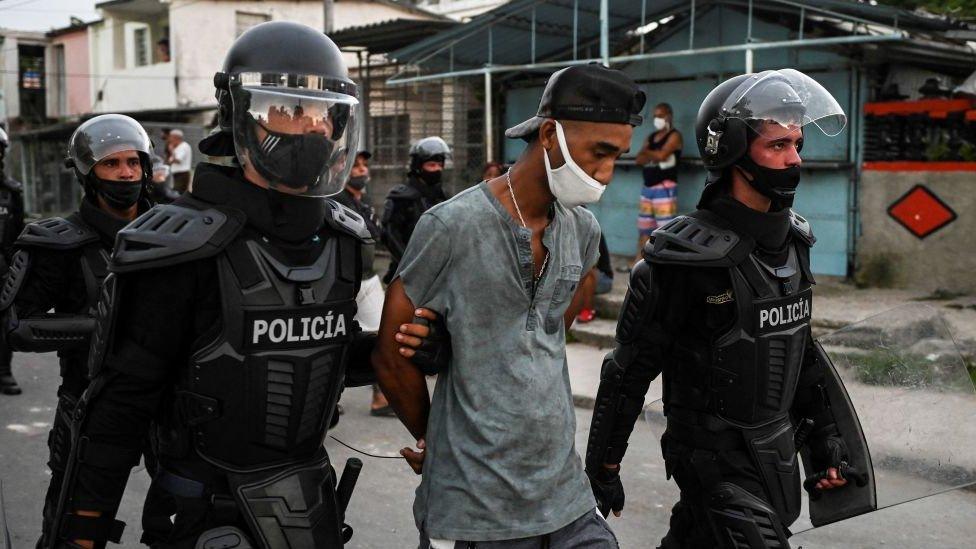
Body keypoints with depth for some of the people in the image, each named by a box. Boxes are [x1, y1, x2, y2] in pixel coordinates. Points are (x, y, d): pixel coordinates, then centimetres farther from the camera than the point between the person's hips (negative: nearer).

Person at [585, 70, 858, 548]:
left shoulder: (792, 242, 3)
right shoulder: (688, 258, -21)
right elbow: (629, 370, -14)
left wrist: (824, 433, 16)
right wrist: (603, 467, -8)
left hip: (779, 450, 7)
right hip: (718, 462, -7)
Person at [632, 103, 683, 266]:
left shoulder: (674, 136, -3)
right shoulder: (651, 137, 18)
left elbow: (661, 155, -17)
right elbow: (639, 160, 7)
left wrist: (647, 152, 2)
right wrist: (654, 155, -10)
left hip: (665, 188, -7)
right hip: (647, 187, 7)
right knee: (643, 228, 10)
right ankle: (639, 262, 16)